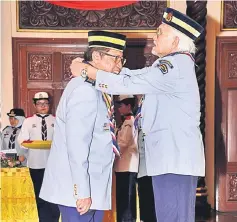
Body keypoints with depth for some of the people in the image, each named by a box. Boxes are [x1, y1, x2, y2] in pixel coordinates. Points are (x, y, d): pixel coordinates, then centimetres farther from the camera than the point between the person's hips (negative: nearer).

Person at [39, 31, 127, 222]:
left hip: (91, 189, 10)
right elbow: (76, 146, -22)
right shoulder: (85, 91, -17)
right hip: (79, 190, -9)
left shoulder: (95, 89, 12)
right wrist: (82, 192, -22)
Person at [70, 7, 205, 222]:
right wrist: (89, 68, 10)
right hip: (172, 157, 10)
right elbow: (135, 75, 17)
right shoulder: (174, 63, 18)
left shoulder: (177, 65, -15)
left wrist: (87, 71, -8)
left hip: (175, 158, -10)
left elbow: (128, 83, -19)